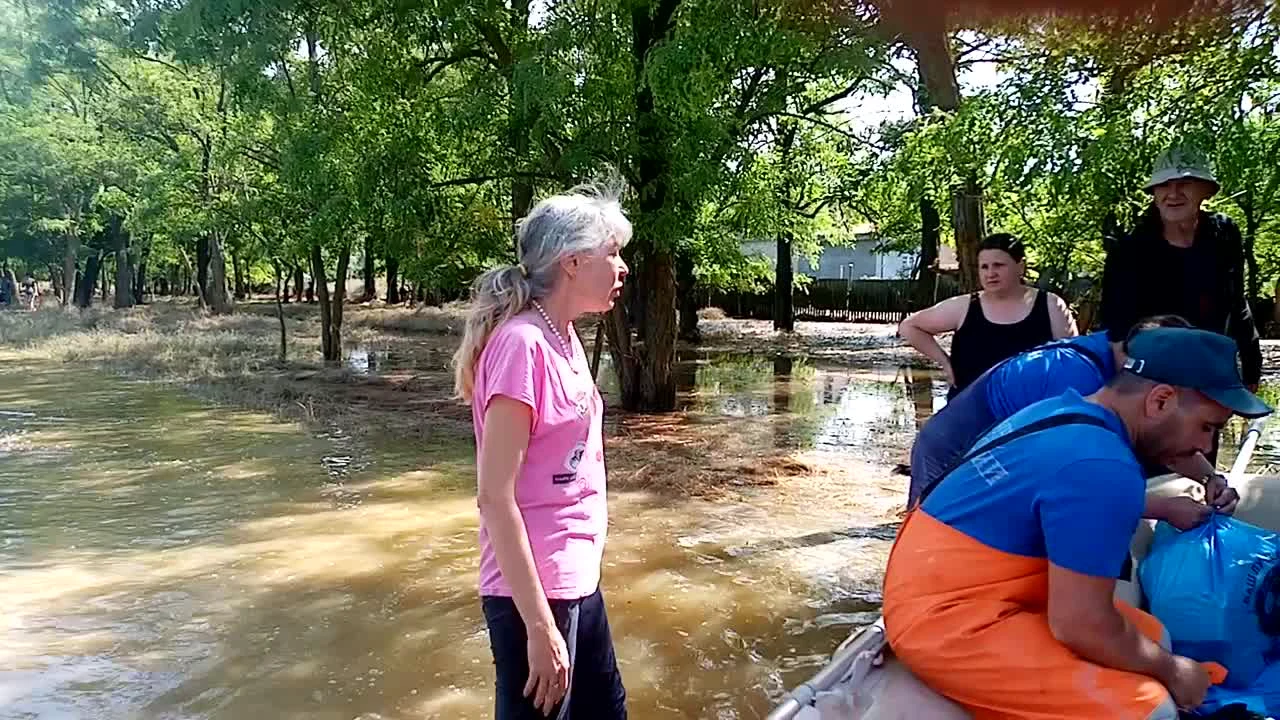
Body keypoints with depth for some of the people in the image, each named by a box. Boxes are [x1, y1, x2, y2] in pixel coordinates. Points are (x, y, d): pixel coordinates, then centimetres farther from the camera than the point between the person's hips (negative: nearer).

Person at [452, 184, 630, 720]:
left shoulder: (565, 340, 7)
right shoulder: (522, 344, -20)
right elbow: (494, 497, -21)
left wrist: (579, 574, 16)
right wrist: (539, 624, -21)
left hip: (577, 579, 9)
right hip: (533, 591, -9)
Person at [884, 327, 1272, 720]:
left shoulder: (1066, 410, 7)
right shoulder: (1101, 468, -24)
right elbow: (1080, 625, -21)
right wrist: (1169, 670, -4)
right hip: (944, 617, -11)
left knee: (1151, 637, 13)